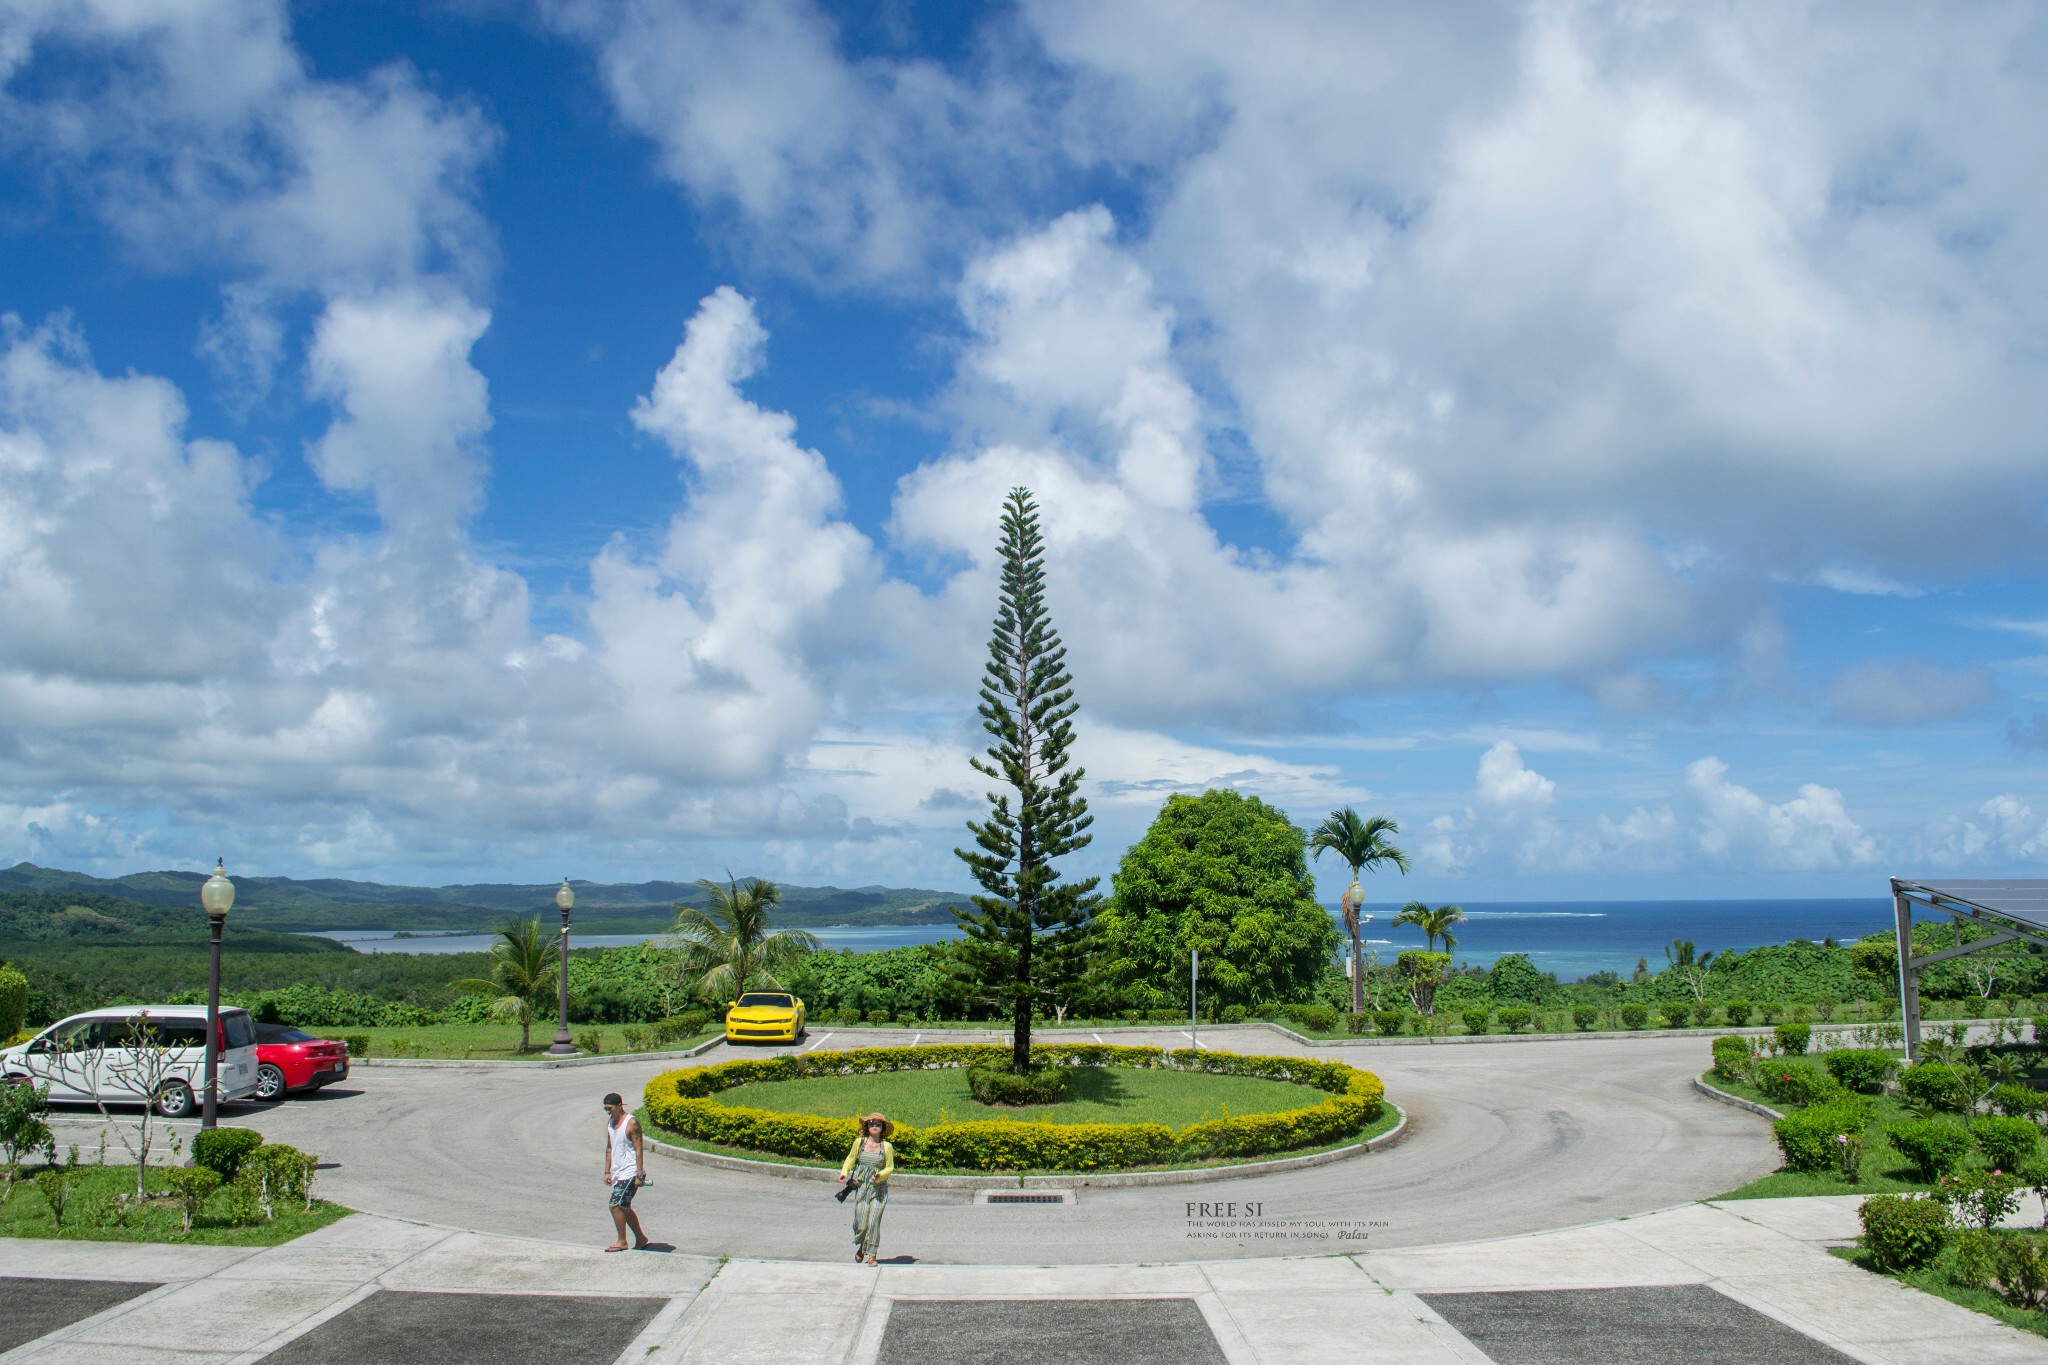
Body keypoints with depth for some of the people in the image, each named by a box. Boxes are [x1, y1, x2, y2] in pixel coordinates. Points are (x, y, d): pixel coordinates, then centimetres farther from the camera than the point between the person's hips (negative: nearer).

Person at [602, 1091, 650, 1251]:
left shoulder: (631, 1123, -14)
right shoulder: (610, 1122, 10)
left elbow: (639, 1149, -16)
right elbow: (609, 1148, 16)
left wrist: (639, 1175, -19)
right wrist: (607, 1171, 12)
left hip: (630, 1173, -8)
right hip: (618, 1173, 8)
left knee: (615, 1205, -11)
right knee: (624, 1208, 13)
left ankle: (622, 1242, 2)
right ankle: (640, 1239, 25)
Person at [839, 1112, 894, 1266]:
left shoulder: (886, 1146, -2)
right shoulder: (859, 1142, 1)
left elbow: (890, 1167, 4)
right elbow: (850, 1159, 14)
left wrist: (880, 1175, -14)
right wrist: (844, 1171, -3)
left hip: (879, 1189, -1)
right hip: (861, 1188, 1)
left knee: (874, 1221, -9)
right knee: (861, 1223, -1)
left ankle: (871, 1255, 2)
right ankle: (861, 1246, 31)